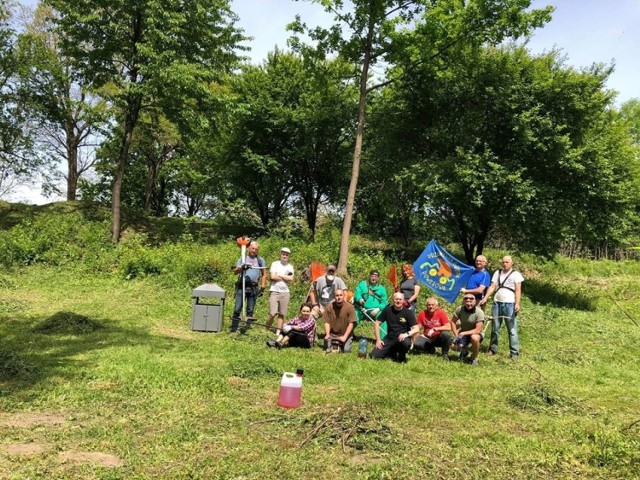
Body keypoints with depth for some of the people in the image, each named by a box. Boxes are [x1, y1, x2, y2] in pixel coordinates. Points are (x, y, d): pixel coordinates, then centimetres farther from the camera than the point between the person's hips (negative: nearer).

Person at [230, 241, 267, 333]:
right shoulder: (242, 259, 9)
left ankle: (246, 327, 10)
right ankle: (234, 327, 4)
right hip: (241, 286, -1)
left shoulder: (261, 260, 12)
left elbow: (264, 275, 13)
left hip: (253, 288, 1)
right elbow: (236, 271, -2)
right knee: (237, 309, -2)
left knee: (250, 310, 4)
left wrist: (262, 287, 4)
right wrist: (241, 267, -24)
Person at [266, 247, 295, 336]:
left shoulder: (290, 267, 13)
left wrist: (279, 275, -4)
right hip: (274, 291, -3)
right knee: (273, 313, -11)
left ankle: (277, 333, 10)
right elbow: (272, 276, -9)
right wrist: (286, 278, -3)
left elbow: (291, 279, -3)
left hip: (285, 292, 3)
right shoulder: (275, 264, 5)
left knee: (282, 315, 3)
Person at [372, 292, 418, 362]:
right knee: (374, 355, -13)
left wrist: (407, 334, -31)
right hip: (389, 338, 3)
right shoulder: (387, 310, -1)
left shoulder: (408, 312, -8)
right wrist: (378, 339, -4)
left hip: (402, 338, -3)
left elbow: (416, 329, -12)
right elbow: (377, 323, 3)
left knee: (406, 343, -39)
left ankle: (402, 356, -3)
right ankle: (393, 353, 17)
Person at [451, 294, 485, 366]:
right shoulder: (460, 309, -13)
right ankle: (464, 351, 19)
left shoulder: (479, 312, -23)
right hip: (463, 334, 3)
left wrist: (464, 333, -33)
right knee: (454, 347, -19)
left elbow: (478, 330, -26)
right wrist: (456, 335, -13)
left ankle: (474, 358, -10)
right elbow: (453, 321, -1)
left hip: (475, 334, -3)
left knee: (474, 338, -38)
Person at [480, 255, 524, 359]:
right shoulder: (498, 273, 15)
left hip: (510, 304, -4)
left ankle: (514, 352, 0)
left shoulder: (516, 274, 3)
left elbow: (518, 290, -3)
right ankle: (493, 349, 18)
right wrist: (486, 298, -4)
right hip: (497, 303, 4)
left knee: (512, 329, -4)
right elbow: (492, 287, 9)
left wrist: (517, 303, -14)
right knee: (494, 328, 8)